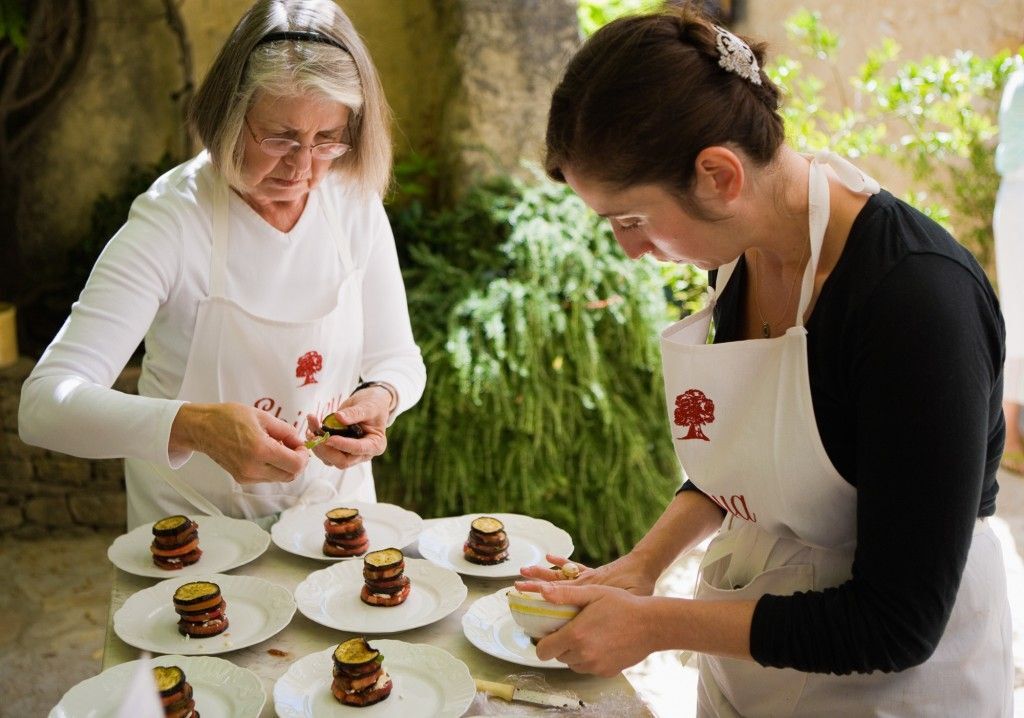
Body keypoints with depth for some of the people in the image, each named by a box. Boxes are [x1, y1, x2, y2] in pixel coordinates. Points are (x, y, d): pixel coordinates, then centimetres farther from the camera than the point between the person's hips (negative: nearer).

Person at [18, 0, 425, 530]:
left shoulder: (356, 204, -6)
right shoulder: (170, 221, -17)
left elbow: (397, 359, 4)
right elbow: (44, 404, -24)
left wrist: (380, 397, -20)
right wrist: (196, 425, -40)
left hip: (332, 504, 2)